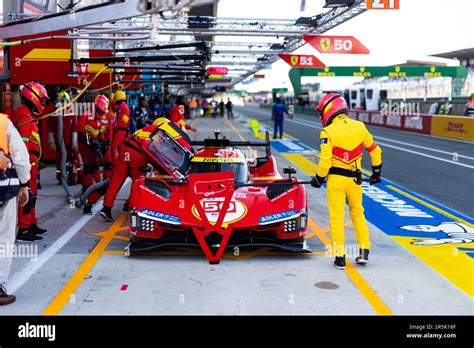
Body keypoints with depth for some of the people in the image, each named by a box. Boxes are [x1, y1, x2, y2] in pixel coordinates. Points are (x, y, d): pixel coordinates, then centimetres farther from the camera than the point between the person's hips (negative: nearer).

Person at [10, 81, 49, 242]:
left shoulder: (27, 114, 18)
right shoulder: (25, 117, -16)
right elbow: (23, 144, -22)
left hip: (30, 162, 11)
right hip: (28, 162, -11)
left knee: (31, 194, 18)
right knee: (28, 196, -8)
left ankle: (31, 225, 29)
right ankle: (23, 230, -5)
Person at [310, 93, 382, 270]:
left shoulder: (328, 131, -12)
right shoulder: (359, 126, 3)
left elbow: (325, 161, -17)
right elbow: (374, 150, 11)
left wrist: (318, 179, -1)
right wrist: (376, 171, 24)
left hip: (335, 178, -4)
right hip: (355, 178, 4)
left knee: (337, 217, 5)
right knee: (358, 213, 19)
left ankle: (340, 257, 8)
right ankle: (364, 251, 19)